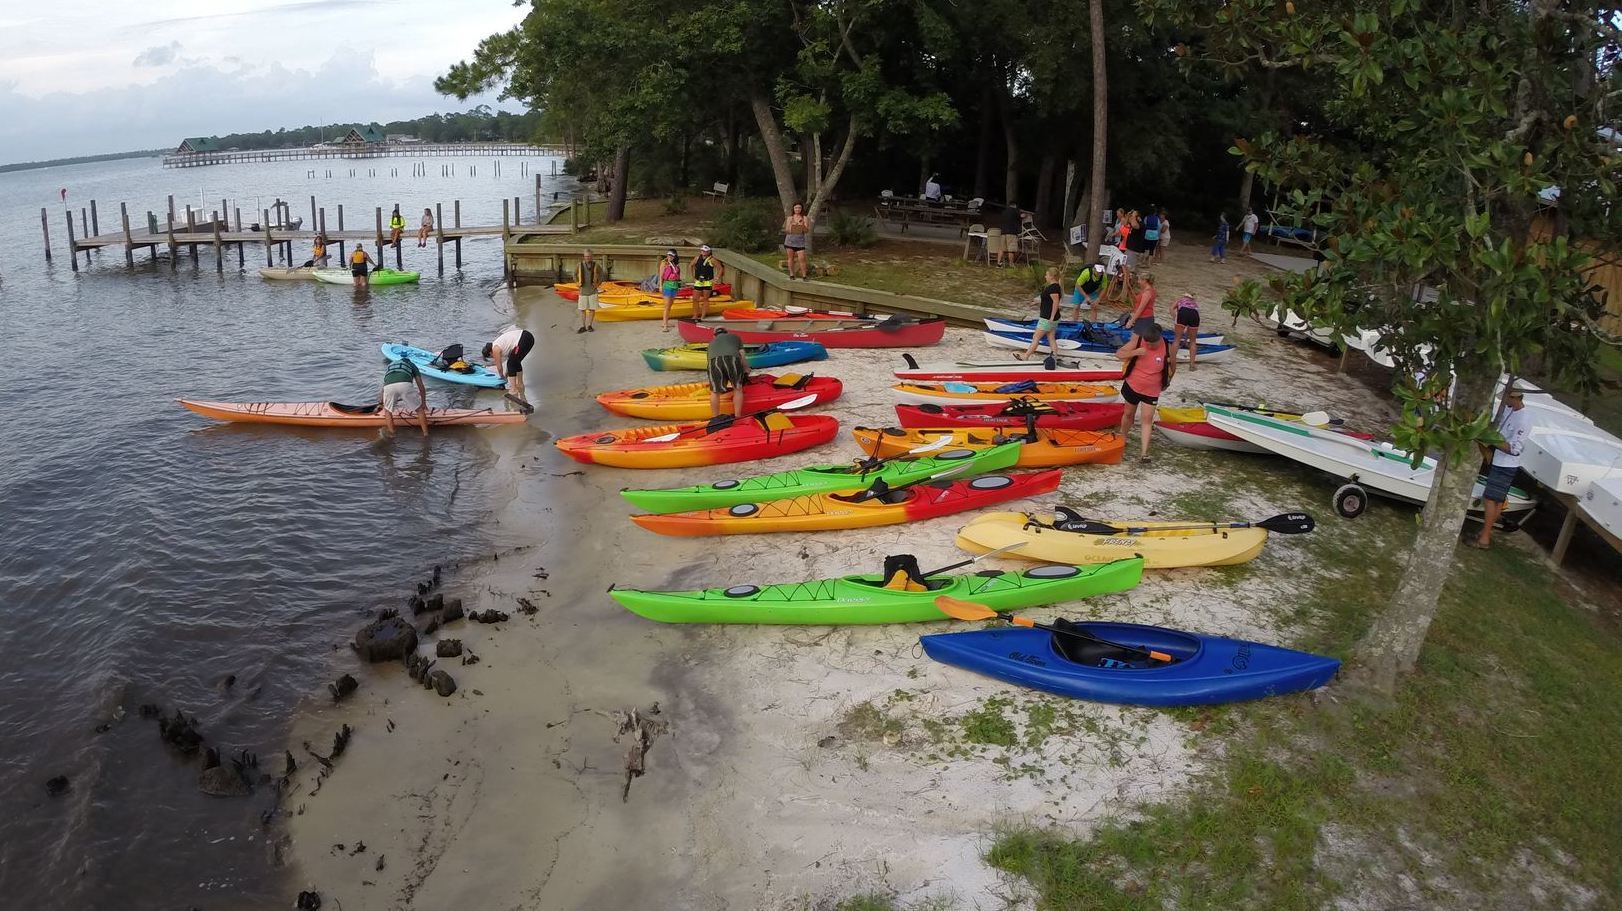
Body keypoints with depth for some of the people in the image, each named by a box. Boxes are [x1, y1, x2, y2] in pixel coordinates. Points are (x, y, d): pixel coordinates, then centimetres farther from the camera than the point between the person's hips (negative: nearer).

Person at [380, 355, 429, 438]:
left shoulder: (389, 366, 42)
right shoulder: (411, 365, 35)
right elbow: (421, 388, 33)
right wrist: (424, 403, 45)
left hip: (388, 386, 2)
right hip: (405, 385, -2)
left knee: (388, 410, 28)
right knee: (420, 409, 17)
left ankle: (392, 434, 24)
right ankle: (426, 434, 17)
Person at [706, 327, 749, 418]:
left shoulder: (712, 343, 41)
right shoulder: (735, 338, 37)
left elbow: (707, 362, 40)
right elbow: (742, 357, 25)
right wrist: (746, 372, 39)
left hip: (714, 360, 1)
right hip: (732, 358, -1)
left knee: (715, 392, 16)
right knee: (738, 389, 16)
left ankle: (715, 419, 21)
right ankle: (737, 418, 17)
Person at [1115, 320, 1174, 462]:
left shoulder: (1166, 348, -14)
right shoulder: (1137, 341, -15)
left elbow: (1173, 366, 4)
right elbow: (1118, 354, -14)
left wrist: (1166, 382, 10)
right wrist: (1135, 352, -29)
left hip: (1151, 391, -1)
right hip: (1132, 386, 1)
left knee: (1147, 419, -6)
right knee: (1129, 414, 16)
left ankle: (1144, 453, -9)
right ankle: (1122, 438, 40)